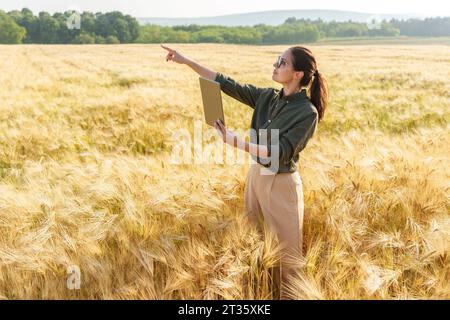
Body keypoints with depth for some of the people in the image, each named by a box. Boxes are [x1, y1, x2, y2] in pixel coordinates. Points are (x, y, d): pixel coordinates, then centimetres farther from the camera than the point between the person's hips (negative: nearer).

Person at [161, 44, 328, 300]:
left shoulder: (308, 113, -17)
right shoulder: (267, 97, 1)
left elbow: (281, 152, -22)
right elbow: (227, 84, 2)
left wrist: (236, 142, -29)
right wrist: (187, 61, -2)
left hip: (282, 184, -7)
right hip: (256, 175, 7)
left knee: (287, 252, 5)